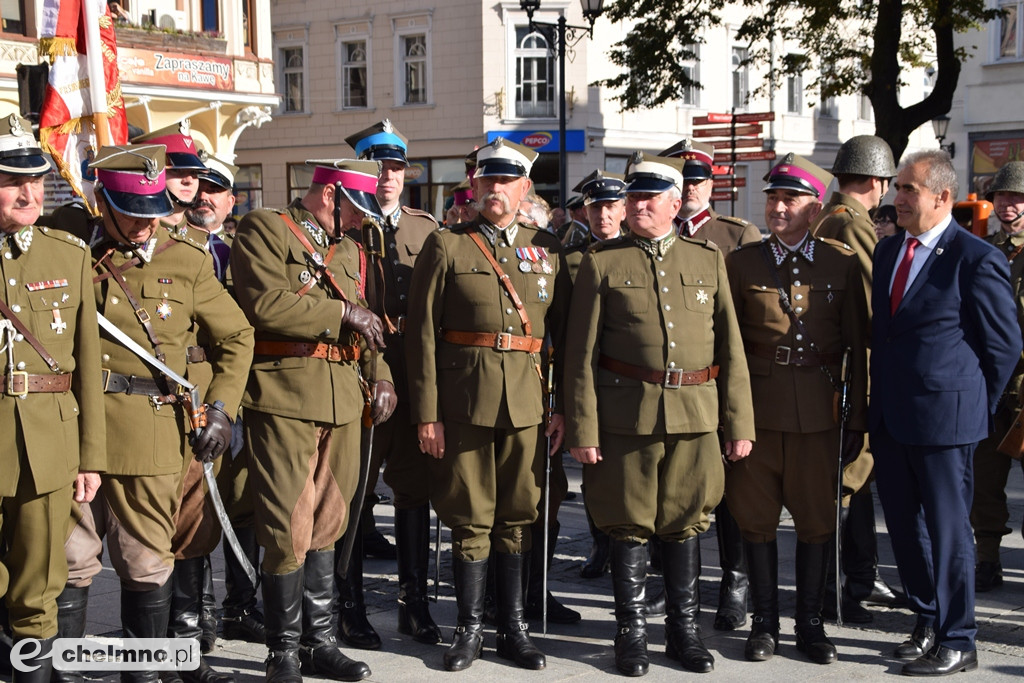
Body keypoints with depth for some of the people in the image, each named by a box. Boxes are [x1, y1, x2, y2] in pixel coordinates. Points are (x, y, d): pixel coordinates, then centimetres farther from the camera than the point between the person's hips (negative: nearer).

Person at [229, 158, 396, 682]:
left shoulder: (347, 247, 21)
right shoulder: (263, 230, -3)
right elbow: (266, 303, -18)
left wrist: (379, 376, 8)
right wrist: (341, 311, -11)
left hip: (343, 401, 7)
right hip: (284, 398, -7)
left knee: (327, 525, 12)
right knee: (289, 530, -6)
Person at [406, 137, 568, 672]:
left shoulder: (547, 250, 10)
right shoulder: (445, 246, 2)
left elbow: (565, 332, 9)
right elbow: (423, 335, -2)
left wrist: (568, 407, 3)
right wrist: (426, 413, -7)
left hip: (527, 402, 2)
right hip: (463, 401, -2)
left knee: (517, 516, 9)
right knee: (469, 517, 4)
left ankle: (512, 627, 21)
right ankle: (469, 628, 17)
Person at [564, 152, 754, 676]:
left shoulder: (708, 261, 9)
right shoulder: (601, 263, 2)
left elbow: (730, 348, 8)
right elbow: (581, 354, -2)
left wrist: (739, 423, 4)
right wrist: (583, 430, -7)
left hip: (695, 415, 2)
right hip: (625, 414, -2)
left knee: (684, 523, 10)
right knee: (629, 525, 5)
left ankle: (684, 629, 23)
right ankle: (631, 633, 18)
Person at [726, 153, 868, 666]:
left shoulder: (842, 263, 2)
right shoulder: (742, 262, 3)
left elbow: (858, 347, 3)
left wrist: (858, 418, 1)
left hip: (817, 411, 0)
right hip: (757, 408, 0)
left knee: (817, 518, 6)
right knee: (757, 517, 6)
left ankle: (810, 623, 20)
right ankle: (764, 622, 19)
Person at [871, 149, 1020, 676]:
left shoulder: (977, 260, -12)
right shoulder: (887, 250, 10)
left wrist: (974, 409, 0)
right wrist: (879, 400, 15)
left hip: (944, 417, -7)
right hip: (890, 416, 7)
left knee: (947, 529, 2)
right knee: (903, 525, 15)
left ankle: (957, 642, 15)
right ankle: (928, 620, 32)